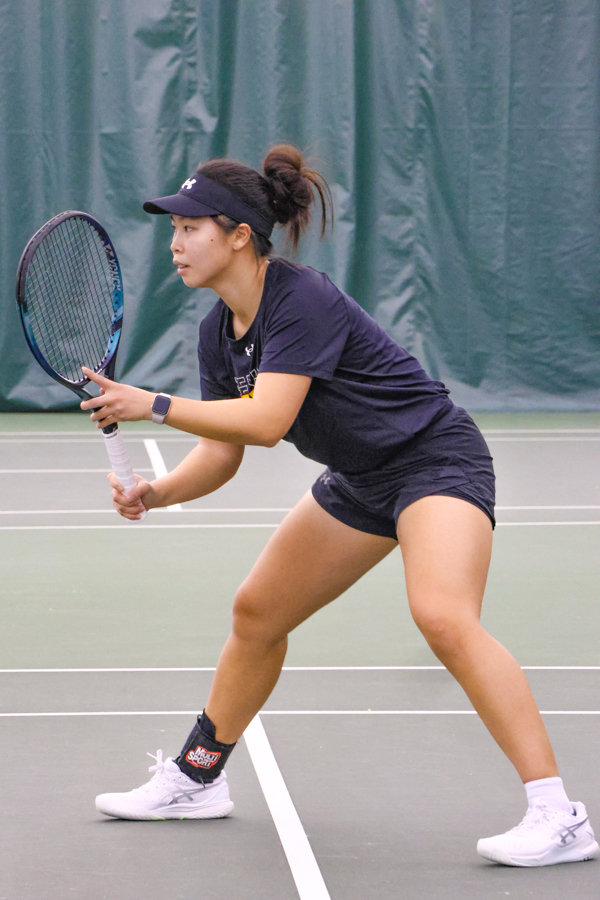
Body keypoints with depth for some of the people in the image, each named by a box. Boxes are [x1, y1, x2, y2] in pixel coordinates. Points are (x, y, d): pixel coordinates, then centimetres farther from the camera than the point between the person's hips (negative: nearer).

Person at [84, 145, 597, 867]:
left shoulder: (303, 301, -25)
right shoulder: (218, 332, 1)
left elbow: (265, 422, -33)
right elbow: (221, 453, 4)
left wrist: (154, 406, -28)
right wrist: (157, 492, -14)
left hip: (436, 460, -10)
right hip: (357, 483, 10)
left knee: (443, 617, -30)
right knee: (256, 614, 14)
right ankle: (197, 779, 33)